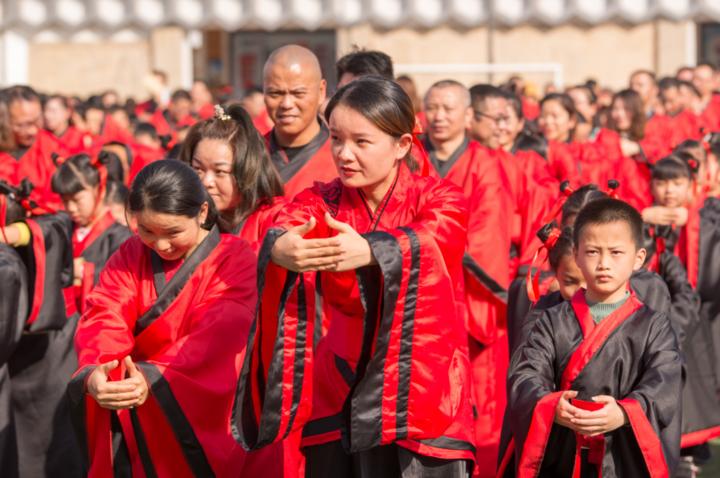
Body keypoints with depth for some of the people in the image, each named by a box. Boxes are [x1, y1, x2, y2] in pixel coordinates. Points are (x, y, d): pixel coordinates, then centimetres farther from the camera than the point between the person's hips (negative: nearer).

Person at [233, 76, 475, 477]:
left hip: (422, 399, -2)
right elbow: (287, 227, -20)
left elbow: (427, 241, -28)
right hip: (340, 400, 3)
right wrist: (281, 248, -46)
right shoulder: (324, 201, 3)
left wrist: (369, 251, -49)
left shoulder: (441, 201, -4)